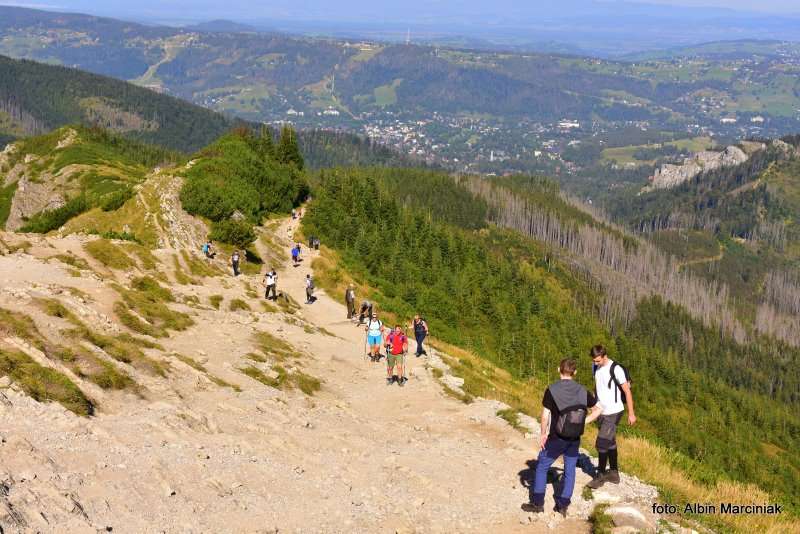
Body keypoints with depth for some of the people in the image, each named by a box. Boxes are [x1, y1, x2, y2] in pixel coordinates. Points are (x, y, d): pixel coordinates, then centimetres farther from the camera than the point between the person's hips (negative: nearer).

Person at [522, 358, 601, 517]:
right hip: (575, 439, 3)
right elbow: (597, 410, 4)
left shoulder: (552, 390, -13)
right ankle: (563, 505, 14)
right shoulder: (582, 391, -2)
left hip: (556, 438, -3)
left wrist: (543, 434, -2)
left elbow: (545, 416, -14)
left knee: (542, 467, 12)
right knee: (569, 471, 14)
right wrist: (583, 422, 6)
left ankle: (537, 503, 14)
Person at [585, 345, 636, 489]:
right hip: (601, 412, 7)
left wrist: (631, 413, -11)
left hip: (613, 412, -7)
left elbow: (627, 391, -13)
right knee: (610, 443, 15)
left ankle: (601, 476, 5)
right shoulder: (596, 367, 5)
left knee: (602, 444, -7)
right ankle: (614, 473, 25)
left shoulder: (615, 369, -17)